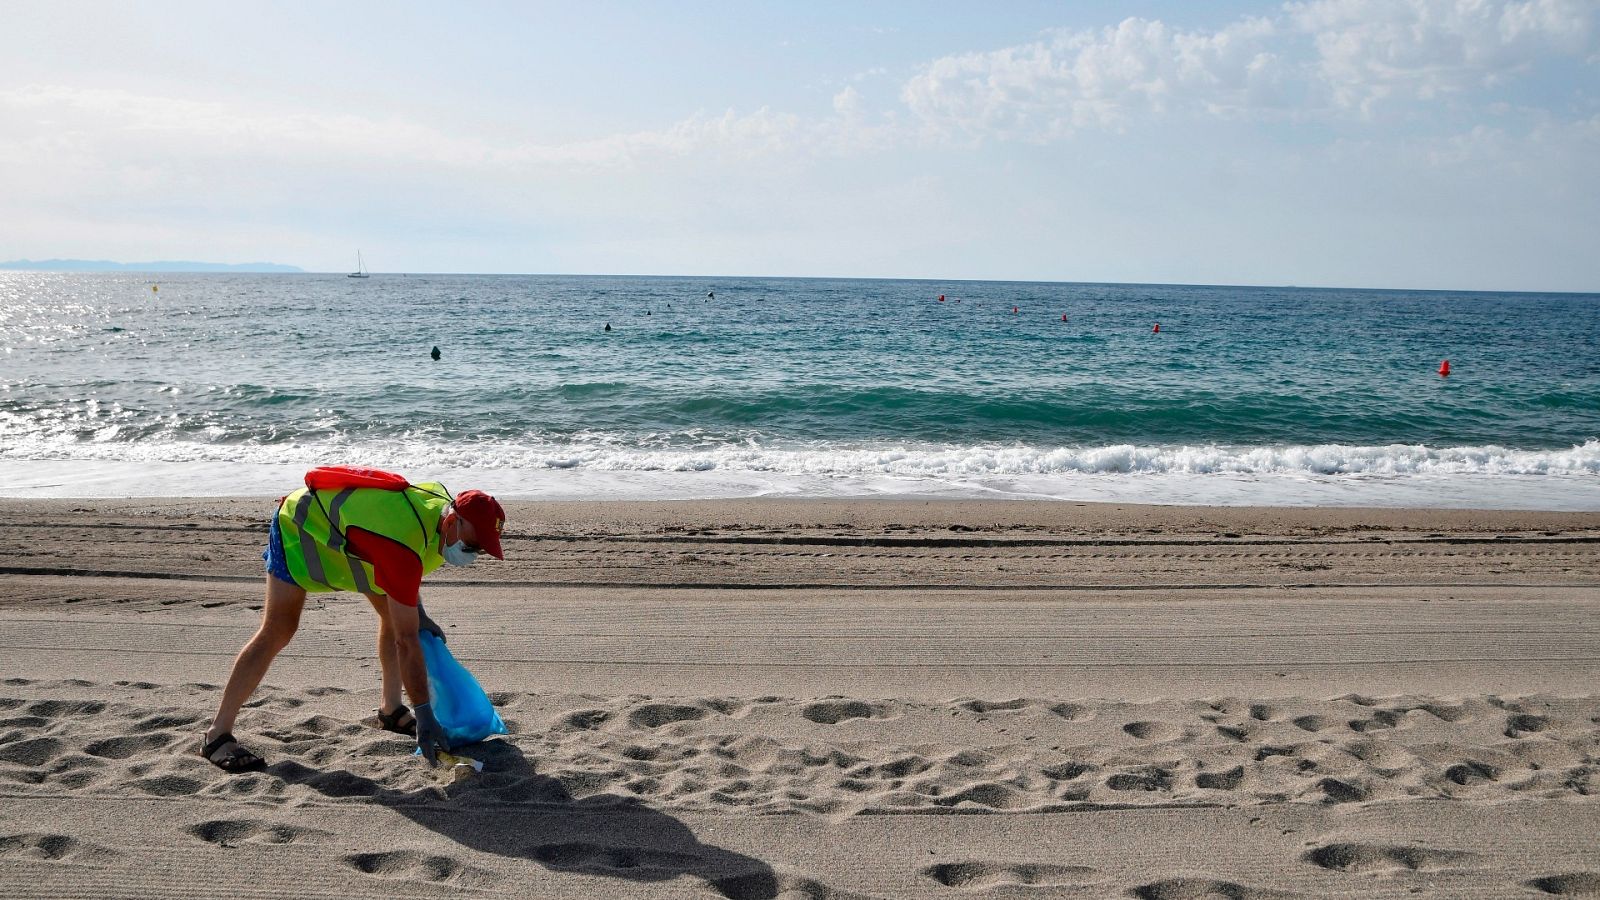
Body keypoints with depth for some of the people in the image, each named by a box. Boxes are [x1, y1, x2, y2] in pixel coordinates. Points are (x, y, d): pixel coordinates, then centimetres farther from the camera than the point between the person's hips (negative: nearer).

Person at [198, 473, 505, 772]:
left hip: (338, 523, 9)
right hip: (298, 525, -9)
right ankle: (217, 735, -13)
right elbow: (407, 642, -40)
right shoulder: (403, 549, -43)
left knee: (394, 614, 4)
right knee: (277, 632, -18)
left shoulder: (443, 502, -16)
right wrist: (425, 716, -37)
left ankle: (391, 711, 17)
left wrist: (418, 612, 3)